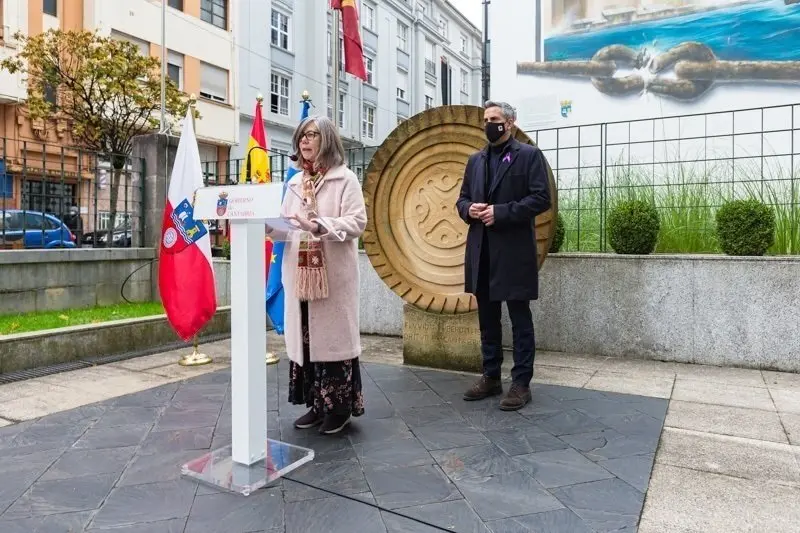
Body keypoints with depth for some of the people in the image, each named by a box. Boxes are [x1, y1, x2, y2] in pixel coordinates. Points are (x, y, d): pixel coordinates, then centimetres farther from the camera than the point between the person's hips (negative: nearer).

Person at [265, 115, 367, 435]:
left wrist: (320, 226, -24)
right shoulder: (294, 183, 17)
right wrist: (269, 226, -6)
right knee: (304, 339, 8)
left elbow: (357, 223, -11)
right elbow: (287, 229, 14)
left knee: (333, 336, -1)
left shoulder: (345, 180, -1)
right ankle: (316, 404, 21)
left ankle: (339, 407, 12)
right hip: (299, 275, 6)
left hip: (333, 276, -6)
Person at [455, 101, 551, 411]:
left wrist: (501, 212, -17)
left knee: (519, 319, 2)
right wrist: (469, 209, -5)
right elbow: (461, 199, 18)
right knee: (487, 319, 13)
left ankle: (521, 383, 11)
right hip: (481, 251, 6)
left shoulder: (529, 155, 0)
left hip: (513, 251, -6)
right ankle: (491, 377, 25)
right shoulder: (475, 160, 17)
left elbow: (541, 198, -9)